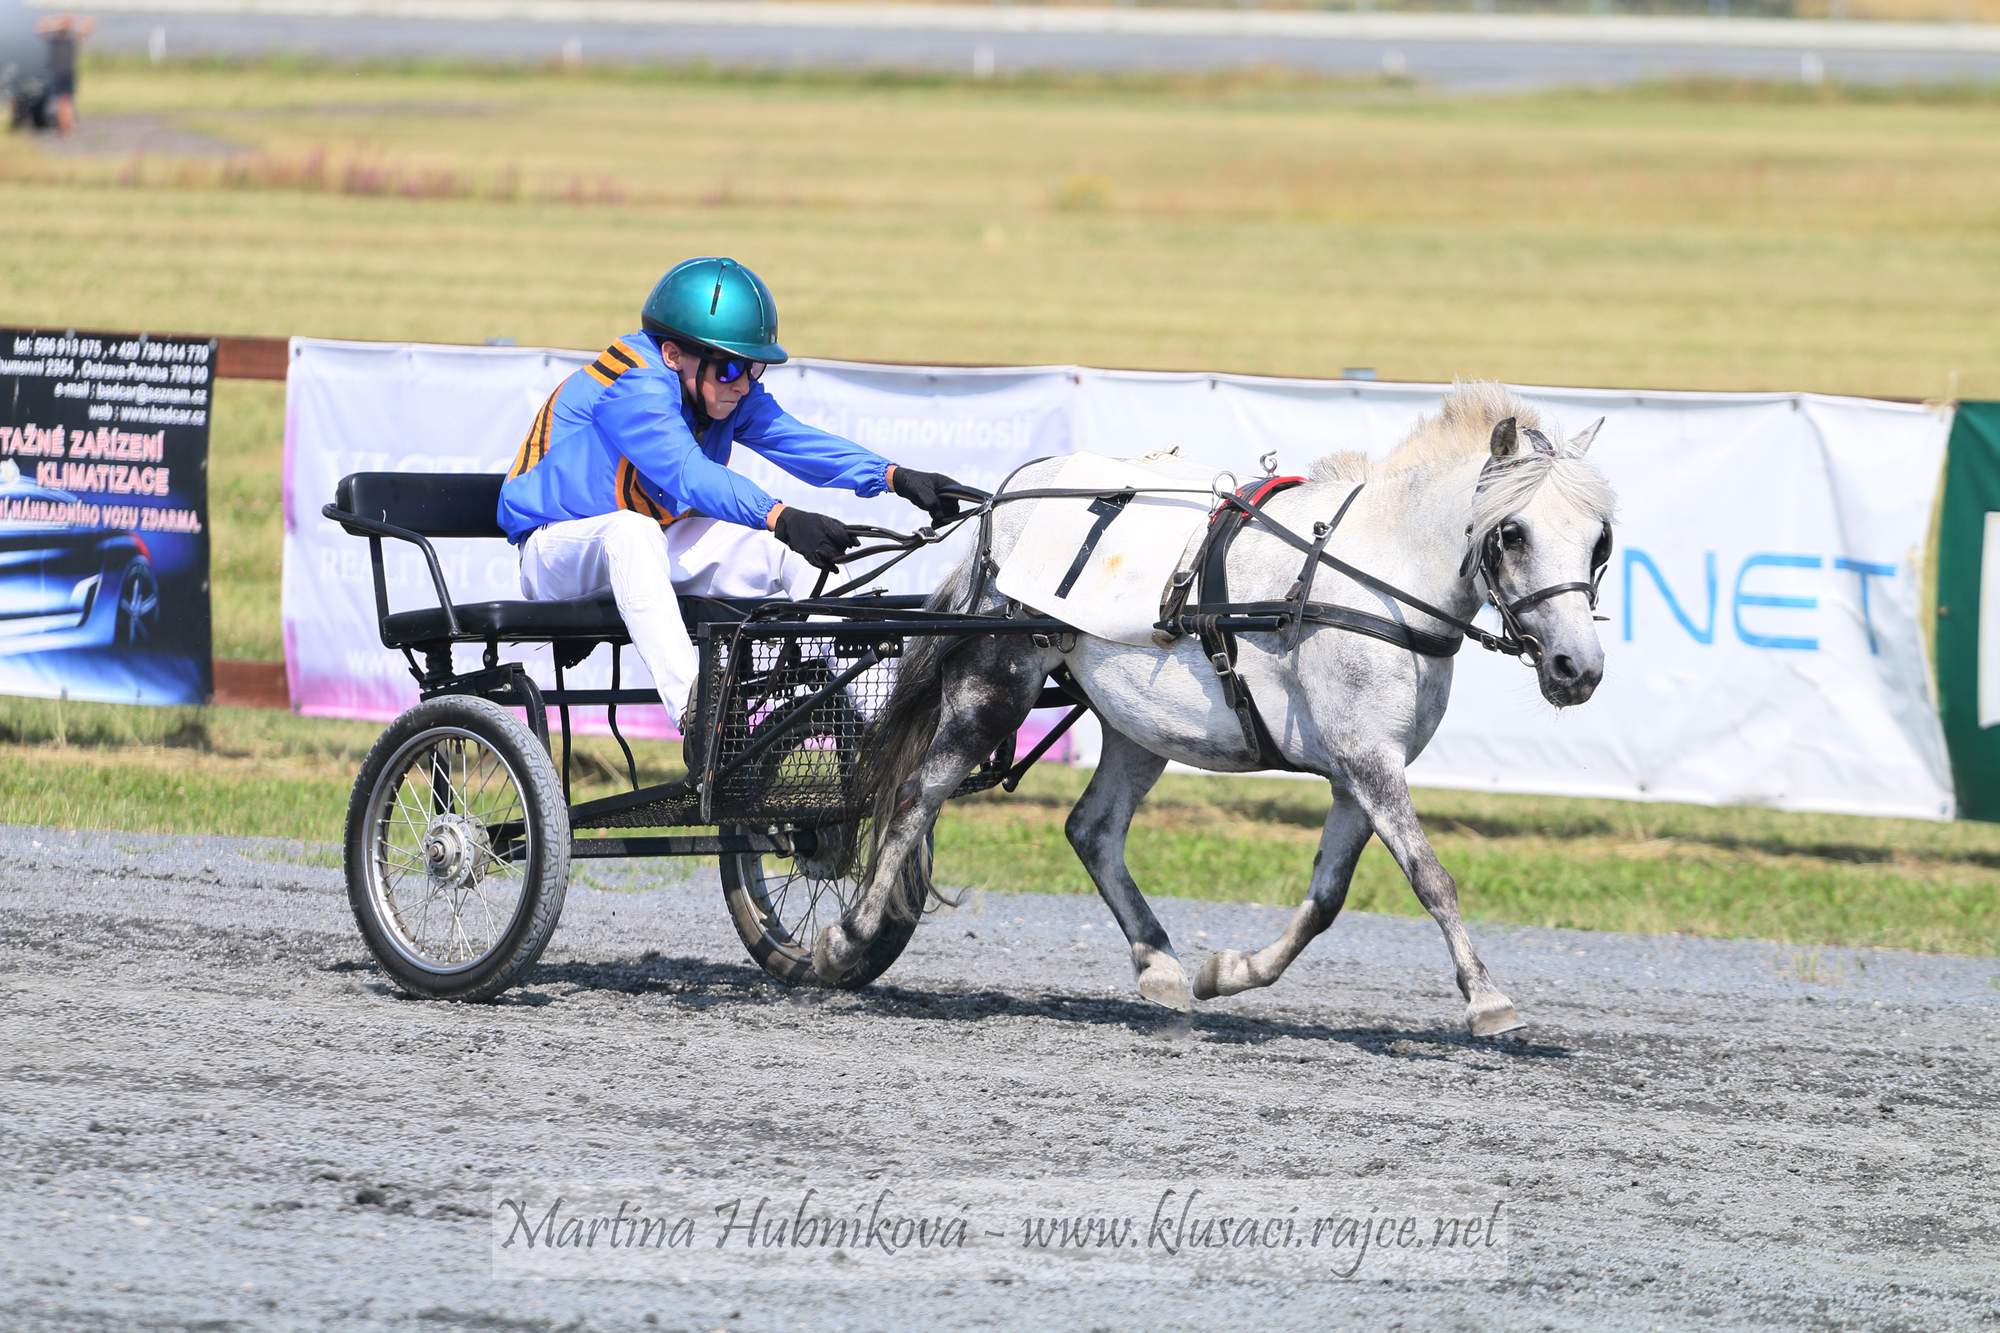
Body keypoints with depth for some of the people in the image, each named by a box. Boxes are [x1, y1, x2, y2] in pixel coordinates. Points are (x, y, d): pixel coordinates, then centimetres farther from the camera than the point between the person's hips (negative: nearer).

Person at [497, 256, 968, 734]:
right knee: (631, 529, -42)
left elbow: (797, 441, -14)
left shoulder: (730, 392, -1)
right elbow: (687, 472, -40)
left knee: (807, 553, -11)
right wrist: (780, 518, -55)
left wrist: (896, 478, -31)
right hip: (560, 551, -7)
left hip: (658, 550, 8)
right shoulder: (632, 385, -26)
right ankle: (694, 715, -52)